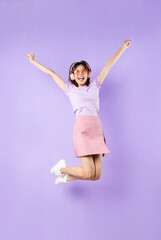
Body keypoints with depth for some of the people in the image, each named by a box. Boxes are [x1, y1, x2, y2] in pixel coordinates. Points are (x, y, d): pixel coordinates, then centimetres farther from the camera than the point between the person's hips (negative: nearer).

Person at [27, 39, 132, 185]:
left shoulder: (94, 86, 22)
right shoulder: (70, 89, 17)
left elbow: (109, 64, 24)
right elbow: (51, 73, 24)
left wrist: (123, 47, 31)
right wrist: (33, 61, 33)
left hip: (97, 129, 4)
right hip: (82, 127, -4)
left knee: (96, 176, -2)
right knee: (88, 173, -13)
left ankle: (67, 177, 23)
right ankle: (61, 168, 15)